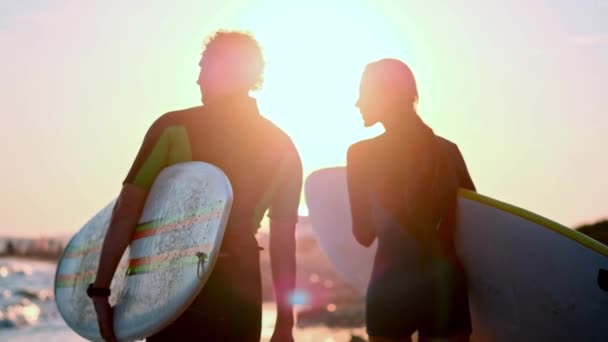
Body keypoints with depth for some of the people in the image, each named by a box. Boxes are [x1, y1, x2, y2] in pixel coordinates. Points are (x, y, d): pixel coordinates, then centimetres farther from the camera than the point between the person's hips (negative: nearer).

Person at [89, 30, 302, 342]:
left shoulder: (175, 128, -4)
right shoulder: (282, 147, 6)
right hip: (241, 292, 3)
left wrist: (101, 288, -4)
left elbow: (126, 212, -9)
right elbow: (284, 242, 7)